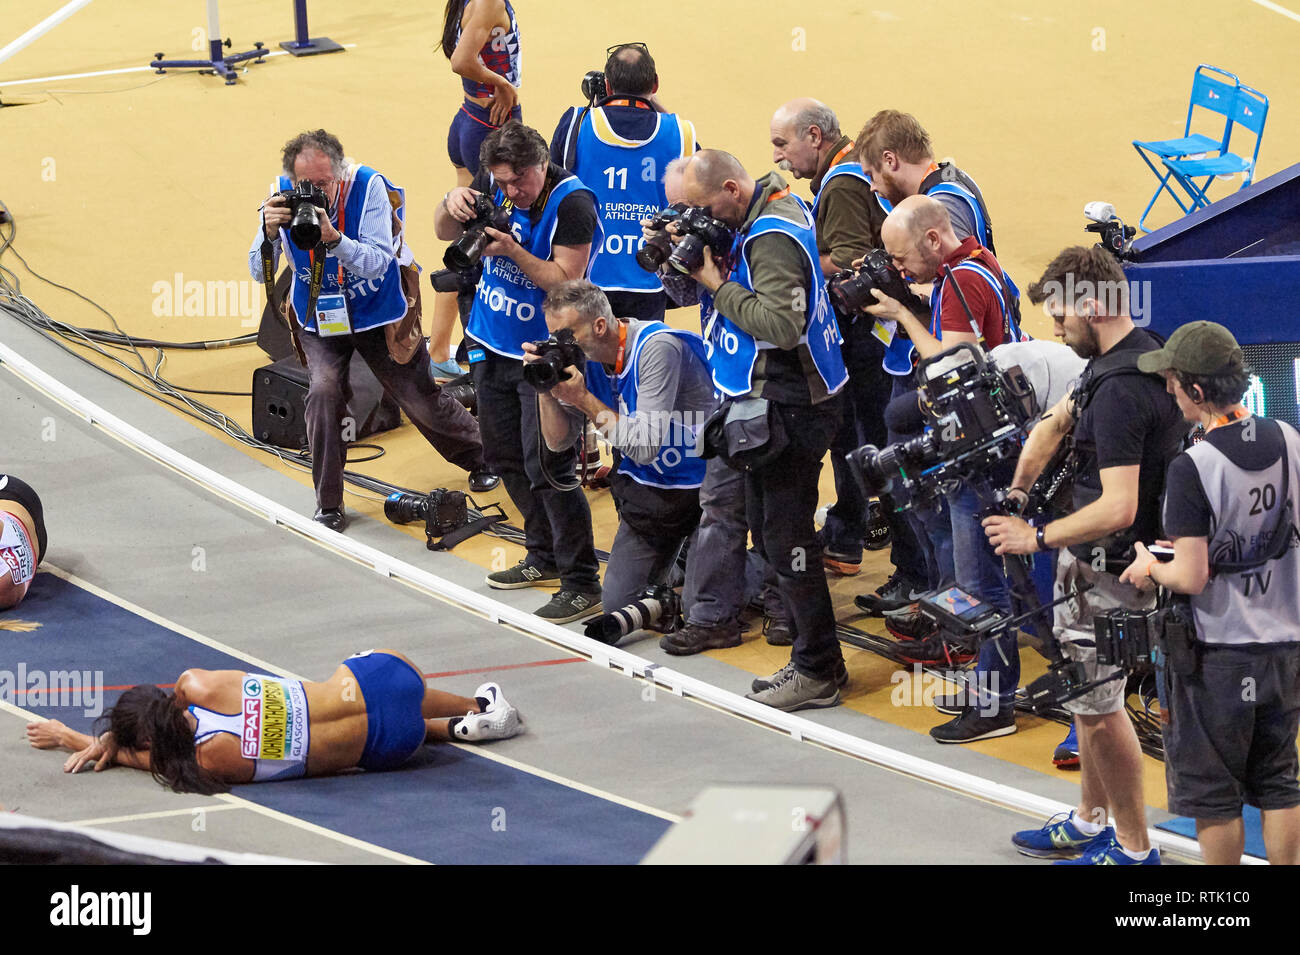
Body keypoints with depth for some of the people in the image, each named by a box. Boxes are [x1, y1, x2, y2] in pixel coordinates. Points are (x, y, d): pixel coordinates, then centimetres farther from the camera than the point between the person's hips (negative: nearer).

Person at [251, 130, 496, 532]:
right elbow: (259, 271, -17)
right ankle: (328, 504, -7)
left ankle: (479, 458, 37)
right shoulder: (283, 197, -17)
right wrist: (270, 233, -38)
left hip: (379, 314, -1)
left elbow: (377, 263, -30)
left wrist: (334, 239, -47)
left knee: (421, 399, 7)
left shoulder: (368, 187, -26)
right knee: (323, 390, -21)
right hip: (319, 316, 1)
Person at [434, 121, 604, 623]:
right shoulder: (493, 185, -1)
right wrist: (452, 205, -13)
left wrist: (512, 251, -30)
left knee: (546, 467, -11)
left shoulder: (572, 203, -20)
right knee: (506, 458, 16)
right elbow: (445, 233, 9)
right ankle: (544, 556, 32)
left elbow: (566, 280, -21)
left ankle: (581, 582, -6)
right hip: (492, 349, 8)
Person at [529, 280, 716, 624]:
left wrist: (583, 399, -27)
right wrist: (546, 390, -15)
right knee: (618, 602, 4)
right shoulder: (585, 357, -2)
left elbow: (645, 448, -28)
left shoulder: (656, 348, -25)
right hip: (647, 489, 7)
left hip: (699, 486, -7)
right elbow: (558, 441, 3)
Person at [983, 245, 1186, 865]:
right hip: (1094, 561, 10)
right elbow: (1054, 424, 21)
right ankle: (1089, 824, 34)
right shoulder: (1125, 357, 6)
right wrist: (1018, 491, 10)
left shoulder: (1121, 390, -27)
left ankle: (1134, 848, 11)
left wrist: (1038, 537, -21)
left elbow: (1117, 509, -32)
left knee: (1097, 706, 0)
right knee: (1088, 697, 21)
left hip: (1110, 569, -10)